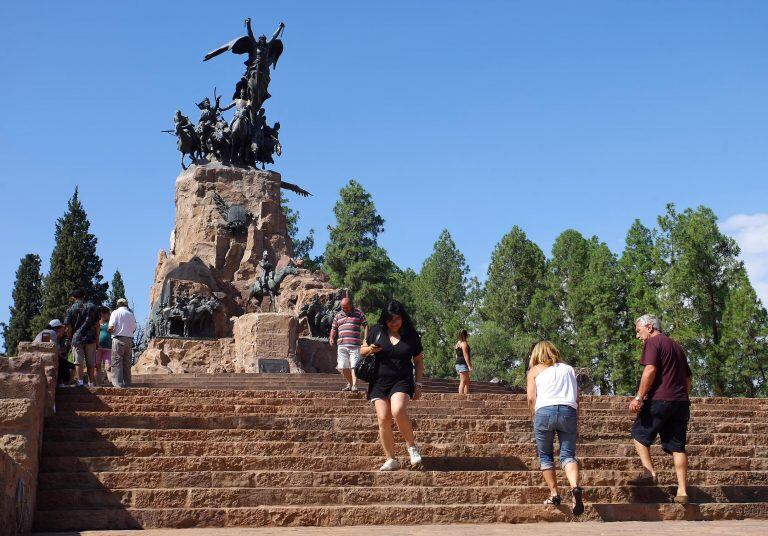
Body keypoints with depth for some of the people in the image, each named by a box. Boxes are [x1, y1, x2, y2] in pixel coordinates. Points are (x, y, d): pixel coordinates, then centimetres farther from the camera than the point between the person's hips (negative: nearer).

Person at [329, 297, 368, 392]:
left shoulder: (359, 314, 7)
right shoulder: (338, 315, 16)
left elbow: (365, 326, 6)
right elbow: (334, 328, 19)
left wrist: (365, 340, -5)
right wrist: (331, 338, 0)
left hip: (355, 345, -4)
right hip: (341, 345, 4)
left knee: (354, 366, -11)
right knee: (342, 367, 4)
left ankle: (354, 385, -12)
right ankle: (349, 383, 20)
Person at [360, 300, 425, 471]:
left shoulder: (412, 335, 3)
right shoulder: (377, 331, 4)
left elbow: (419, 361, 11)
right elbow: (362, 351, 15)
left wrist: (418, 384, 4)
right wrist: (369, 349, -8)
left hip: (402, 381, -2)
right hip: (379, 382, 2)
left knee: (398, 411, -28)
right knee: (384, 419, -7)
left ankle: (411, 446, -7)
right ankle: (391, 460, 4)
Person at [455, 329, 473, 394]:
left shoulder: (458, 343, 19)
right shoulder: (464, 343, -10)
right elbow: (465, 355, -17)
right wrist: (469, 366, -19)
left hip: (458, 364, 10)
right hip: (463, 364, -10)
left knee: (467, 382, 13)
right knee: (463, 382, -12)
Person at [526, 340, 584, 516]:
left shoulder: (535, 370, 18)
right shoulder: (568, 369, 25)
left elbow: (531, 398, 5)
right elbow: (577, 399, 19)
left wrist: (534, 419, 17)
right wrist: (576, 425, 22)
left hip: (545, 410, -2)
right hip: (569, 411, 2)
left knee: (545, 455, 12)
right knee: (568, 454, 0)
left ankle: (554, 494, 10)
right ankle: (575, 486, -25)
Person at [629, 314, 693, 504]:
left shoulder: (653, 342, -2)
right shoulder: (676, 346, 24)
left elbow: (650, 370, -16)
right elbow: (687, 380, 26)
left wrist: (639, 398, -16)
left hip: (659, 400, -7)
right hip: (681, 402, 7)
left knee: (640, 434, 10)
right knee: (677, 446, 5)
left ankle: (649, 473, -5)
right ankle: (682, 492, 0)